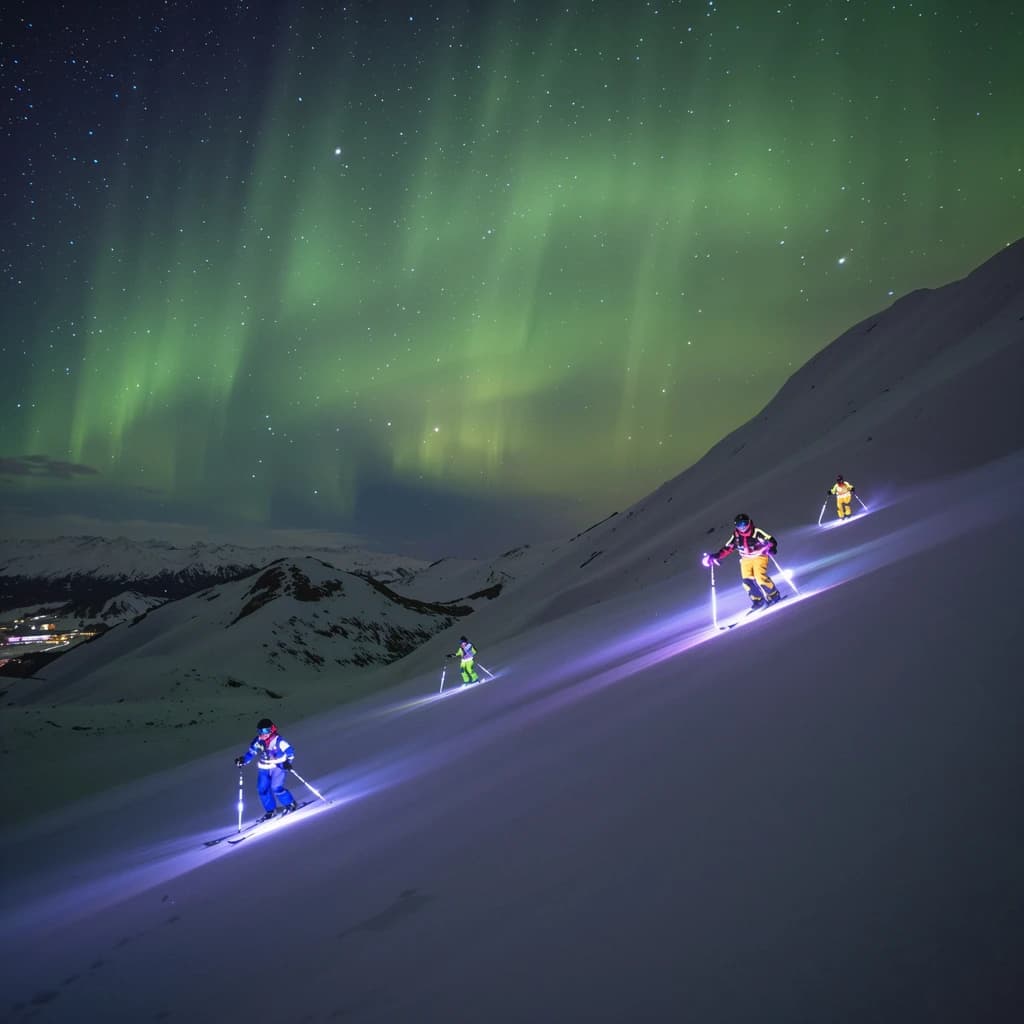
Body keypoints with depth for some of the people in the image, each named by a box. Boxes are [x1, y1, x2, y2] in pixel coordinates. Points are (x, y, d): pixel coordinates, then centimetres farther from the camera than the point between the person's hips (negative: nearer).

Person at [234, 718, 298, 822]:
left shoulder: (277, 740, -20)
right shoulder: (258, 741, -3)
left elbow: (289, 750, -21)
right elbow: (251, 752, 11)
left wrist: (287, 761, -33)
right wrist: (243, 760, -2)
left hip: (278, 766, -6)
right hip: (265, 768, 6)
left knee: (276, 788, -16)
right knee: (262, 790, 0)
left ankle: (291, 804, 7)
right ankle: (270, 811, 18)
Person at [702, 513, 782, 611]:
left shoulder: (756, 532, -17)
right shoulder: (736, 536, -3)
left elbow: (771, 541, -21)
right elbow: (727, 549, 4)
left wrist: (771, 548, -43)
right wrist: (715, 556, -8)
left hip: (759, 557, -5)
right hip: (746, 560, 5)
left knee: (760, 578, -21)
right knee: (748, 581, -10)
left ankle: (774, 595, 0)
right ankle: (758, 601, 5)